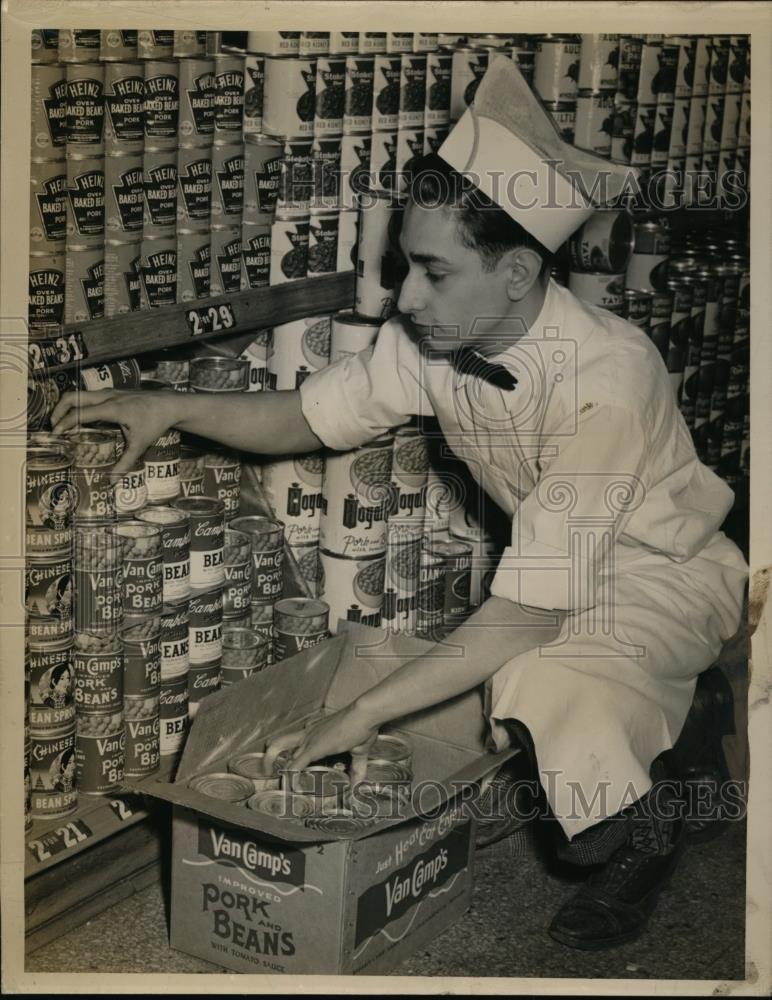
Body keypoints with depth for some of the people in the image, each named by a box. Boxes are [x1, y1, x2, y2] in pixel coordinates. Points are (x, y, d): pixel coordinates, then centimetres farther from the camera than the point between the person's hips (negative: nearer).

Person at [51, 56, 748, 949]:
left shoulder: (600, 379, -36)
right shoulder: (431, 339, -16)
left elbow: (528, 615, -36)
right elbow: (307, 418, 2)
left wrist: (361, 714, -35)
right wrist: (168, 408, -15)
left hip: (667, 575, -7)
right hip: (559, 572, 7)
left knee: (545, 687, -33)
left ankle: (640, 837, -1)